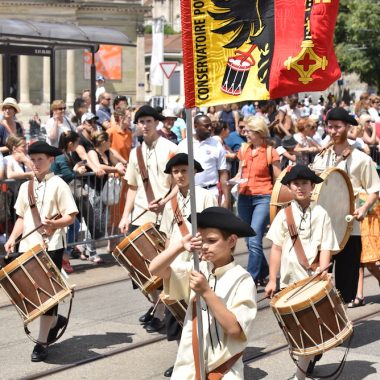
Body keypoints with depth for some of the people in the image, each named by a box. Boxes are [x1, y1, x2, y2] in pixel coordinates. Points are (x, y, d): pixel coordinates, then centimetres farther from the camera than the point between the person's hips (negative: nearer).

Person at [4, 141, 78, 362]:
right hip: (28, 246, 6)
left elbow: (71, 217, -9)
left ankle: (42, 342, 4)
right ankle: (55, 320, 33)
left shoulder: (58, 185, -5)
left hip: (51, 246, -6)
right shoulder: (25, 187, 12)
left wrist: (55, 224, -27)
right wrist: (13, 238, 4)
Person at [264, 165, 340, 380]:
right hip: (289, 281, 2)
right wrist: (272, 280, 2)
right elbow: (276, 248, 5)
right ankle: (309, 361, 30)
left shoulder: (321, 214, 1)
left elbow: (326, 248, -1)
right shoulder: (284, 214, 4)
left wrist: (322, 270, -18)